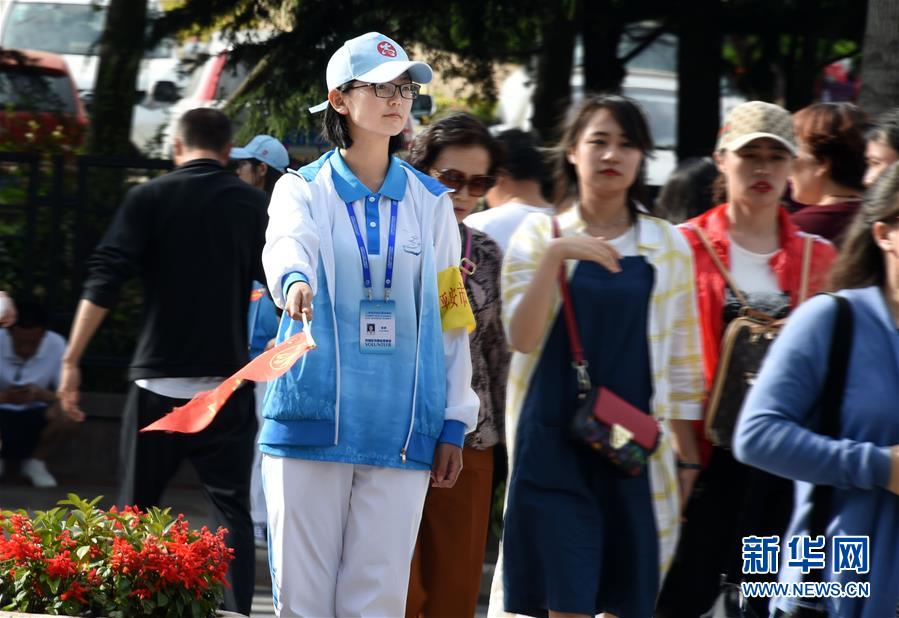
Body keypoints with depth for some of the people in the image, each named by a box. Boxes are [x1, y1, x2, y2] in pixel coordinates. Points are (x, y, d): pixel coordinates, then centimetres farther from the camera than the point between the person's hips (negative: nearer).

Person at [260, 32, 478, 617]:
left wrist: (454, 424, 8)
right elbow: (287, 242, -18)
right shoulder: (303, 189, 5)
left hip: (402, 430, 1)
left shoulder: (430, 201, 12)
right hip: (311, 417, -1)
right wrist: (294, 280, -43)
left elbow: (450, 314, 13)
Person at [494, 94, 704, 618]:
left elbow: (682, 361, 12)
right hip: (554, 446, -2)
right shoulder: (540, 234, 5)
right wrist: (553, 256, -18)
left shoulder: (669, 245, 9)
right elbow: (522, 338, -8)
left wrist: (687, 458, 10)